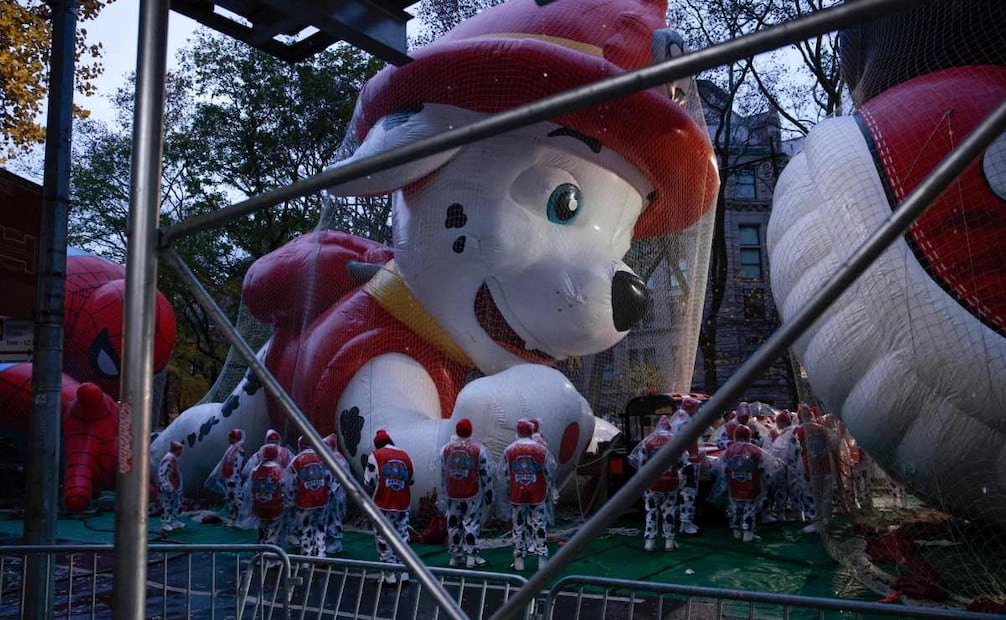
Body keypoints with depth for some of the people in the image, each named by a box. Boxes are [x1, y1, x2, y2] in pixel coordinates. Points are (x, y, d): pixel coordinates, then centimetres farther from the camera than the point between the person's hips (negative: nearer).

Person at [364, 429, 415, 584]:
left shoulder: (375, 456, -7)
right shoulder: (405, 456, 5)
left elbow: (369, 483, -9)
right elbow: (411, 480, 15)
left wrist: (370, 491, 10)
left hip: (383, 506, -4)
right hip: (402, 506, 4)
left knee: (384, 540, 6)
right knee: (402, 537, 14)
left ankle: (390, 576, 8)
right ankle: (404, 574, 17)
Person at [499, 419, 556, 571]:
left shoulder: (509, 450, -3)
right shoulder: (541, 449, -5)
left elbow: (503, 476, 2)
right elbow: (550, 473, 3)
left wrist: (506, 494, 13)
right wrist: (548, 493, 17)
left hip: (516, 496, 1)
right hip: (538, 496, -1)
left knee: (518, 526, 9)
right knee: (539, 526, 5)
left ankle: (519, 560, 15)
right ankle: (542, 558, 3)